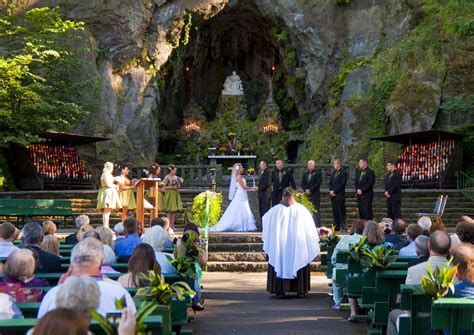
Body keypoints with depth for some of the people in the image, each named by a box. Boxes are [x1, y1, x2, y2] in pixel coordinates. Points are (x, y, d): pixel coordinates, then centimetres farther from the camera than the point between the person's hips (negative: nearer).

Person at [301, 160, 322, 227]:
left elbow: (317, 184, -10)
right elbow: (302, 183, 13)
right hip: (307, 195, 5)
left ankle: (317, 226, -4)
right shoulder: (305, 173, 17)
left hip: (315, 195, -5)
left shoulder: (318, 173, 0)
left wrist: (310, 190, -14)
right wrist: (305, 190, -5)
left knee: (316, 211, -5)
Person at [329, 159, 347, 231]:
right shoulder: (333, 173, 18)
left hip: (340, 196, -7)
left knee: (341, 212, -5)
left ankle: (343, 227, -2)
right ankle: (336, 227, 12)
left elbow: (342, 185, -13)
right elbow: (330, 183, 17)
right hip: (333, 196, 7)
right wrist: (331, 191, -1)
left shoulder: (343, 173, -6)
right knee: (335, 212, 7)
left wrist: (334, 191, -14)